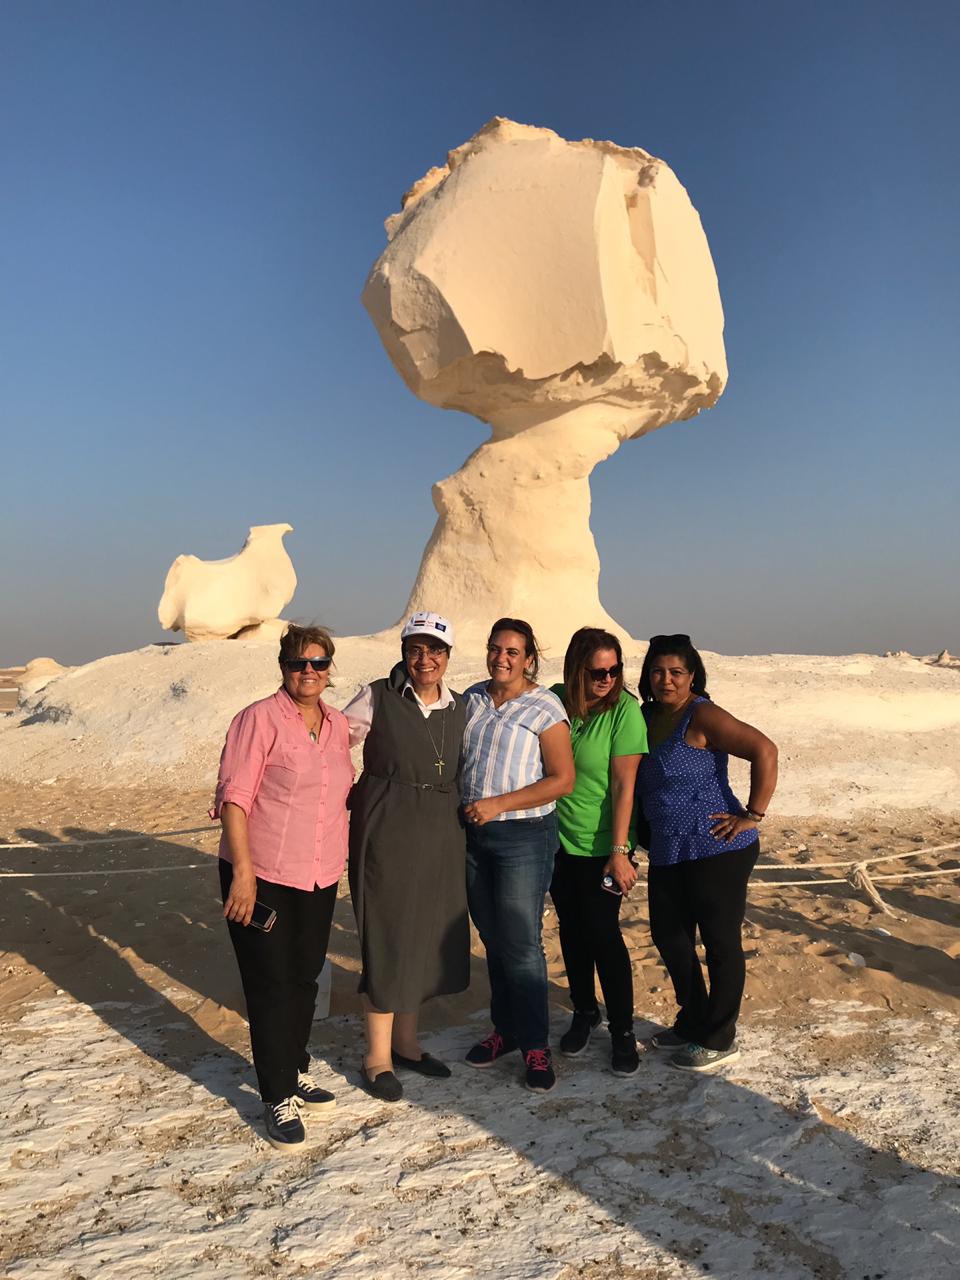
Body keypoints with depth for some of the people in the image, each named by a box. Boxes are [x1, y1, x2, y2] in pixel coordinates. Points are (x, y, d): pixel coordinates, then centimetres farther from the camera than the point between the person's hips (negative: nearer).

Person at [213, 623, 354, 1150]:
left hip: (320, 877, 6)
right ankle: (279, 1098, 17)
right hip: (262, 877, -6)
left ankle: (297, 1070, 37)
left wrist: (341, 858, 16)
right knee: (270, 985, 3)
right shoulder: (260, 718, -12)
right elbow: (233, 796, -15)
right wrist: (243, 873, -21)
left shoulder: (337, 723, 6)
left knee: (305, 978, 18)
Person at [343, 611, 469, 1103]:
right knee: (387, 940, 2)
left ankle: (405, 1042, 31)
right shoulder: (378, 698, -6)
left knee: (424, 938, 13)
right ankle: (377, 1057, 18)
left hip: (440, 840, 5)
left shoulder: (459, 708, 7)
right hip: (386, 834, -5)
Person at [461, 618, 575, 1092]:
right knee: (493, 940, 15)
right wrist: (460, 811, 3)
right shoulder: (472, 699, 7)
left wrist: (499, 804, -18)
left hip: (523, 838, -5)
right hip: (473, 835, 5)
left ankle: (535, 1044, 14)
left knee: (521, 944, -2)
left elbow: (562, 780, -14)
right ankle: (505, 1029, 30)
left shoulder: (544, 708, -10)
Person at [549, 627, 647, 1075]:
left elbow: (624, 785, -16)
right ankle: (584, 1013, 34)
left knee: (603, 933, -1)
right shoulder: (555, 700, -4)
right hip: (557, 838, 4)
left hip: (600, 845, -4)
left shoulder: (624, 710, -16)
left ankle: (622, 1030, 17)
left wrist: (620, 851, -18)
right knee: (571, 929, 15)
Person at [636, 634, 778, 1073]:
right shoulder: (646, 716, 9)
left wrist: (753, 815, -19)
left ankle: (719, 1041, 20)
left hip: (716, 850, -9)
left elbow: (764, 751, -22)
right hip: (667, 853, 9)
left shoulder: (702, 716, -15)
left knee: (720, 942, 5)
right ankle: (692, 1022, 36)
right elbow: (641, 782, 22)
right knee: (668, 936, 17)